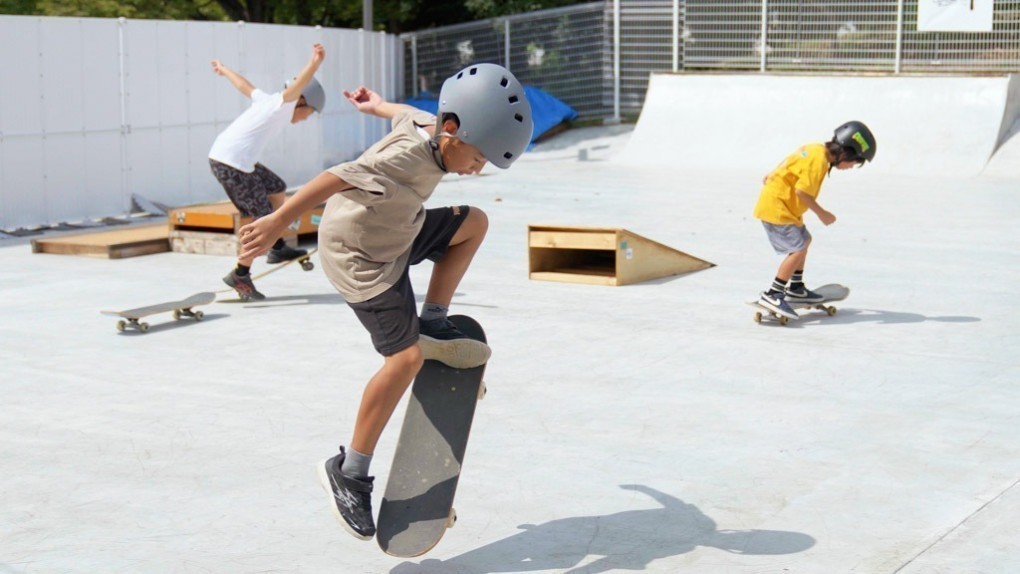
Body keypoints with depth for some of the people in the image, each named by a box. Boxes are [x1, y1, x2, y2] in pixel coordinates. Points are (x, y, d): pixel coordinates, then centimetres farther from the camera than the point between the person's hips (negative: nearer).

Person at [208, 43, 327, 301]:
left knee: (277, 189, 25)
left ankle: (277, 248, 36)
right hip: (232, 165, -10)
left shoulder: (266, 100, 18)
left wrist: (223, 69, 54)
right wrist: (315, 64, -45)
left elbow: (244, 85, 36)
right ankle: (240, 275, 5)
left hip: (221, 156, 10)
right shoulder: (283, 104, -7)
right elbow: (297, 86, -28)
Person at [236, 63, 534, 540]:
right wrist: (279, 221, -39)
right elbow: (339, 178, -38)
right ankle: (348, 472, -5)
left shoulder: (428, 126, -4)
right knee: (406, 356, -14)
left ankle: (432, 324, 20)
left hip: (397, 233, 10)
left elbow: (405, 113, 20)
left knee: (474, 223, 15)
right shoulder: (411, 156, -32)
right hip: (361, 255, -10)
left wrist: (377, 106, 43)